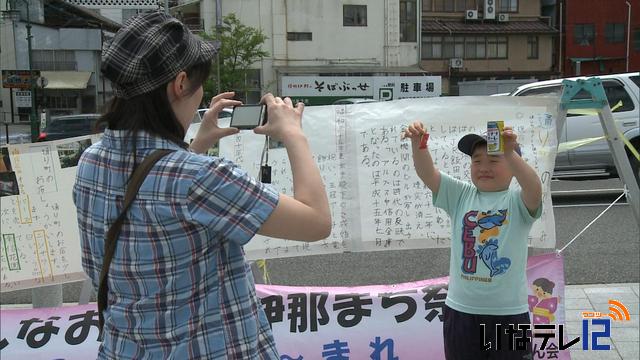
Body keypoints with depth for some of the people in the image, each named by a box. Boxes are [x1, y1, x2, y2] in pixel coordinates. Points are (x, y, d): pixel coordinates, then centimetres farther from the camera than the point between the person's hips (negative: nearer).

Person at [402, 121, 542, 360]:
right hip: (461, 309, 3)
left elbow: (534, 189, -27)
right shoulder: (460, 195, 3)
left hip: (508, 313, -3)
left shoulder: (517, 201, -5)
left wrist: (510, 153, -41)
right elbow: (427, 174, -9)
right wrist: (418, 143, -27)